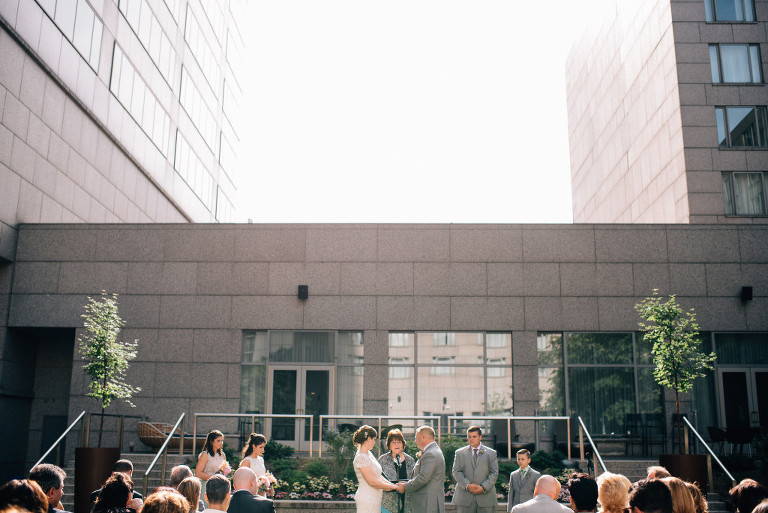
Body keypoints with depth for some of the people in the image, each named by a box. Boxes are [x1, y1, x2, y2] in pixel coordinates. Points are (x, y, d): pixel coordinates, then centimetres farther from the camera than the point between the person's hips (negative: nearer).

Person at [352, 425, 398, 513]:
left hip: (374, 498, 9)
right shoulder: (361, 457, -17)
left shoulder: (368, 454, 13)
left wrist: (393, 485, 6)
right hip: (366, 499, -9)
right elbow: (372, 482, -19)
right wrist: (394, 487, -11)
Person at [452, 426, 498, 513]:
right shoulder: (460, 453, 11)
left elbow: (494, 473, 4)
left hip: (485, 497, 0)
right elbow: (455, 472, 3)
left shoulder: (491, 453, 10)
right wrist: (467, 485, -12)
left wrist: (483, 487, -10)